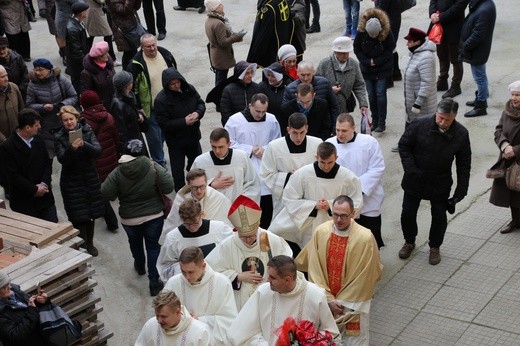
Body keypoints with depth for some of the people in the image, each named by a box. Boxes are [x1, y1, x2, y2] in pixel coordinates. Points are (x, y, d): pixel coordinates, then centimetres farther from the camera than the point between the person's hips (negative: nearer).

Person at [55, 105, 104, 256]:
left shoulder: (87, 131, -2)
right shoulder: (59, 137, -6)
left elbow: (98, 151, -14)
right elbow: (62, 159, -17)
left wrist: (84, 144, -31)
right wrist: (71, 148, -35)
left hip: (90, 179, 2)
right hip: (71, 182, -2)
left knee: (91, 214, 13)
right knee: (78, 217, -2)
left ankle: (90, 243, 32)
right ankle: (82, 245, 14)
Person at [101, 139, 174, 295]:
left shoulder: (118, 172, -13)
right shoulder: (154, 168, -13)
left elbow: (106, 193, -13)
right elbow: (168, 187, -15)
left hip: (129, 219, 1)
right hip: (154, 217, -1)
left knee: (135, 242, 27)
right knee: (153, 246, 9)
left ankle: (140, 265, 51)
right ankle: (154, 281, 4)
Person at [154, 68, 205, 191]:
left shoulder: (189, 89, -6)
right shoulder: (161, 100, -23)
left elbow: (201, 103, 5)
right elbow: (163, 124, -23)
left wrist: (198, 113, -18)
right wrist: (184, 122, -28)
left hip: (193, 136, 6)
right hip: (176, 141, -5)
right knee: (178, 169, 10)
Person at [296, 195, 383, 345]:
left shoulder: (365, 238, -20)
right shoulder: (320, 232, -11)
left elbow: (364, 277, -13)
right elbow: (314, 269, -6)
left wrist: (343, 302, -9)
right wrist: (328, 298, -9)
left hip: (352, 304, -3)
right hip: (324, 300, 3)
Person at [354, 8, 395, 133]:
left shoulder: (387, 33, -19)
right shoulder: (361, 33, -16)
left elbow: (390, 50, -8)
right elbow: (357, 49, -4)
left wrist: (377, 61, -15)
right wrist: (367, 62, -13)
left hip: (382, 70, -2)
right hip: (367, 69, 2)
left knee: (380, 94, -8)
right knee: (371, 95, 6)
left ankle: (381, 123, -3)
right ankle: (374, 121, 19)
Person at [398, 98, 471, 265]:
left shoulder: (461, 134, -14)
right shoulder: (419, 125, -20)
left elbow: (464, 164, -5)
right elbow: (404, 146, -9)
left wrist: (461, 190, -6)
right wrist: (411, 170, -18)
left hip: (440, 184, 0)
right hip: (415, 181, 0)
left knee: (439, 217, 11)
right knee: (408, 213, 13)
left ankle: (434, 247, 35)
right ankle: (409, 242, 39)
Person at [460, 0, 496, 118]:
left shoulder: (484, 10, -30)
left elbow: (478, 35, -27)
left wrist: (465, 46, -15)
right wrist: (465, 45, 10)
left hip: (477, 51, -10)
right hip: (478, 49, 10)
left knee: (480, 77, 3)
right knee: (480, 76, 23)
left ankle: (481, 106, 14)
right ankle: (481, 99, 39)